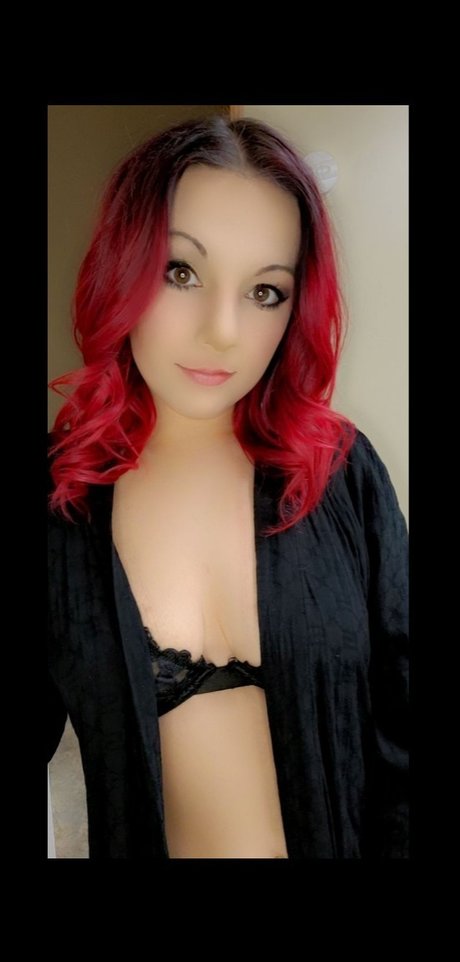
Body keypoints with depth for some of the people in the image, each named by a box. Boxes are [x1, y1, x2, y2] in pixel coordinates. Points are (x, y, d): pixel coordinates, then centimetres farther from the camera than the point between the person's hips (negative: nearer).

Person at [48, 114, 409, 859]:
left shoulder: (343, 470, -13)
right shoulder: (60, 492, -13)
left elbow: (401, 724, -8)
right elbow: (39, 716, -7)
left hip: (339, 841, 1)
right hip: (139, 840, 0)